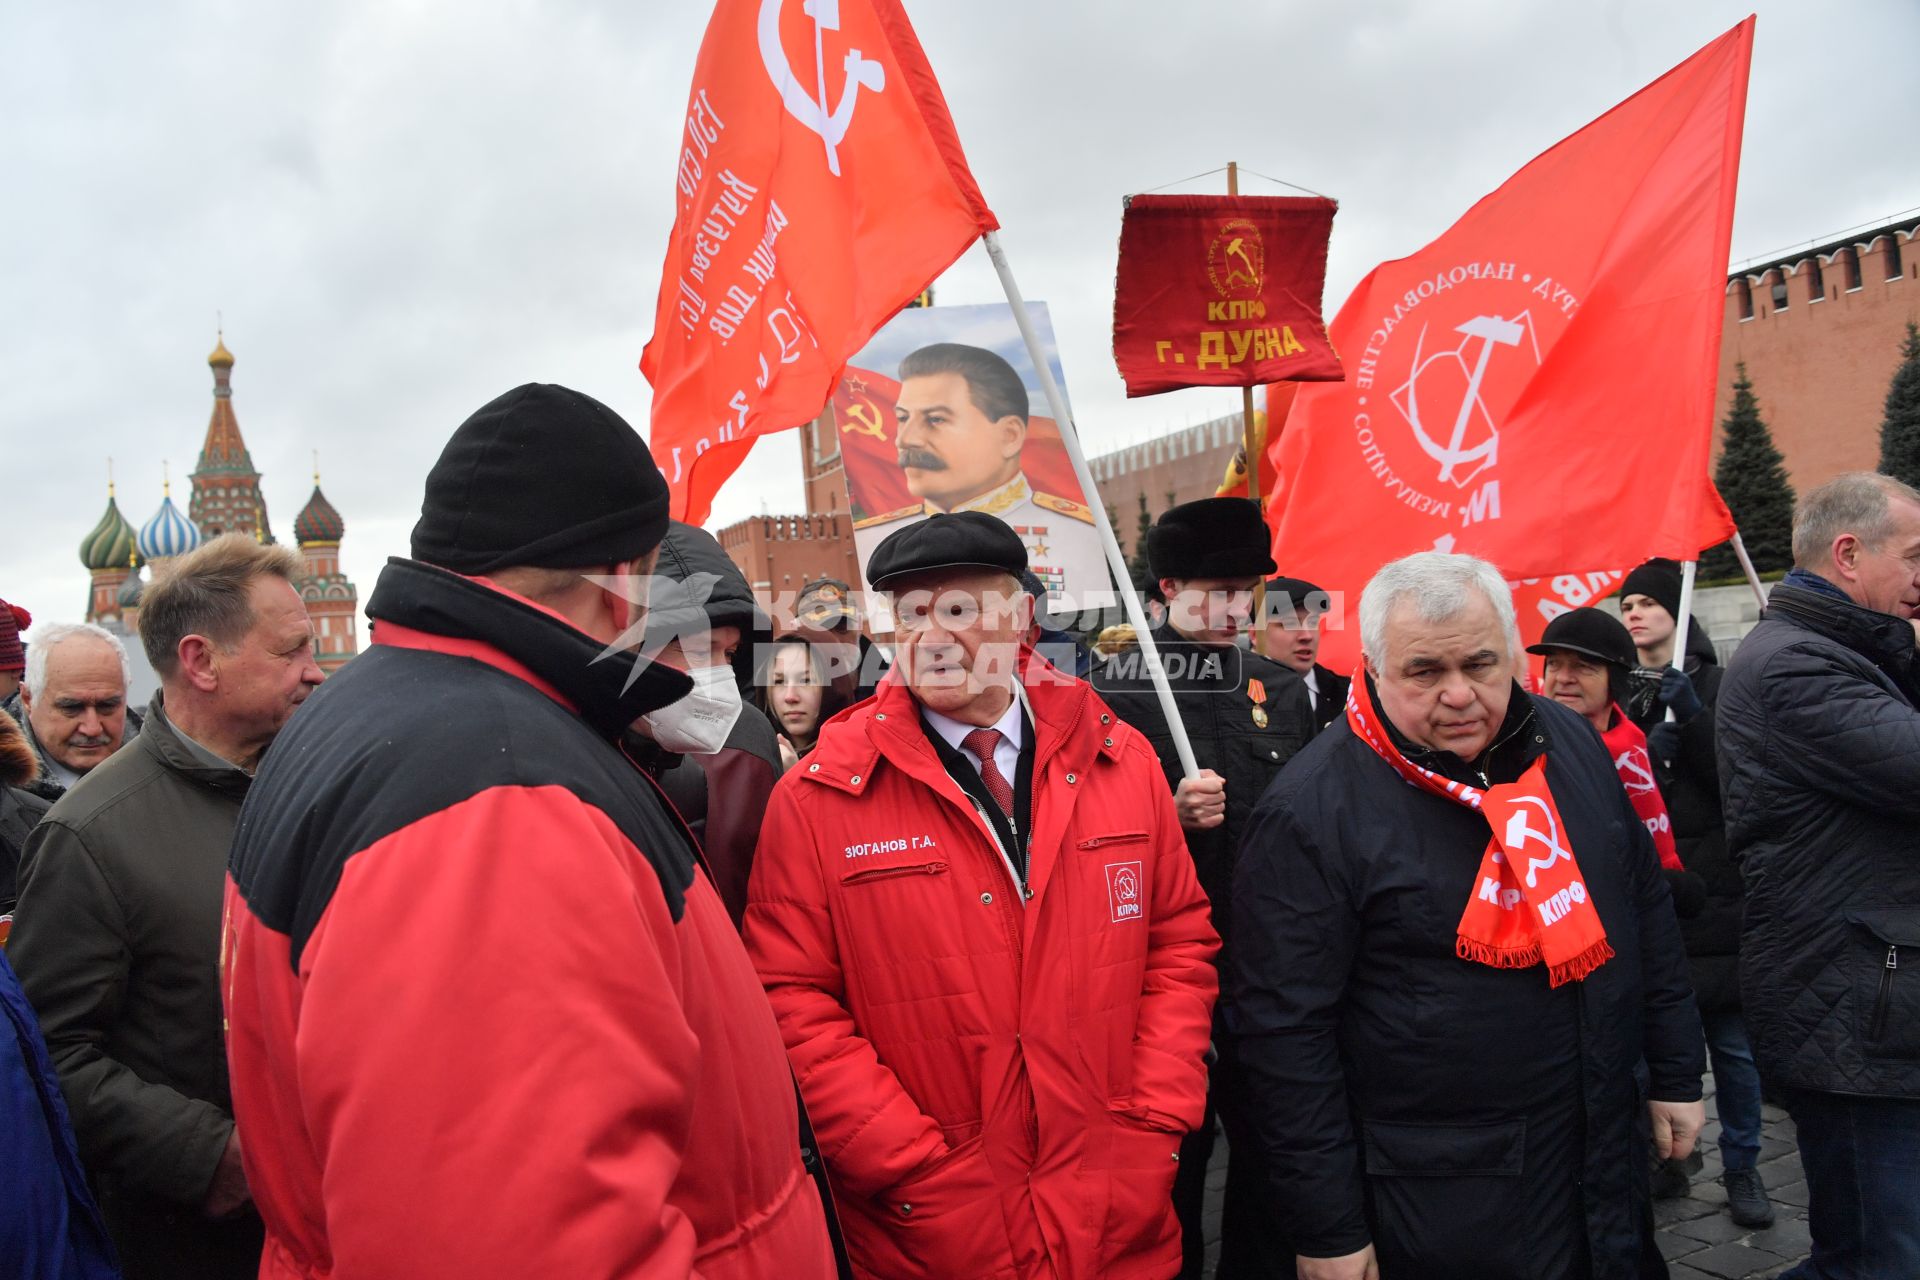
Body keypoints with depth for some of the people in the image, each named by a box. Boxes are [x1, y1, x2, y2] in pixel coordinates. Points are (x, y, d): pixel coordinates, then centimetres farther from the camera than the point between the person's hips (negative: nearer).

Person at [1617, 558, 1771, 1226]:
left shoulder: (1716, 686, 1)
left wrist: (1692, 716, -19)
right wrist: (1645, 754, -16)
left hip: (1711, 888, -2)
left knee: (1730, 1041, 5)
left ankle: (1742, 1167, 22)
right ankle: (1664, 1159, 24)